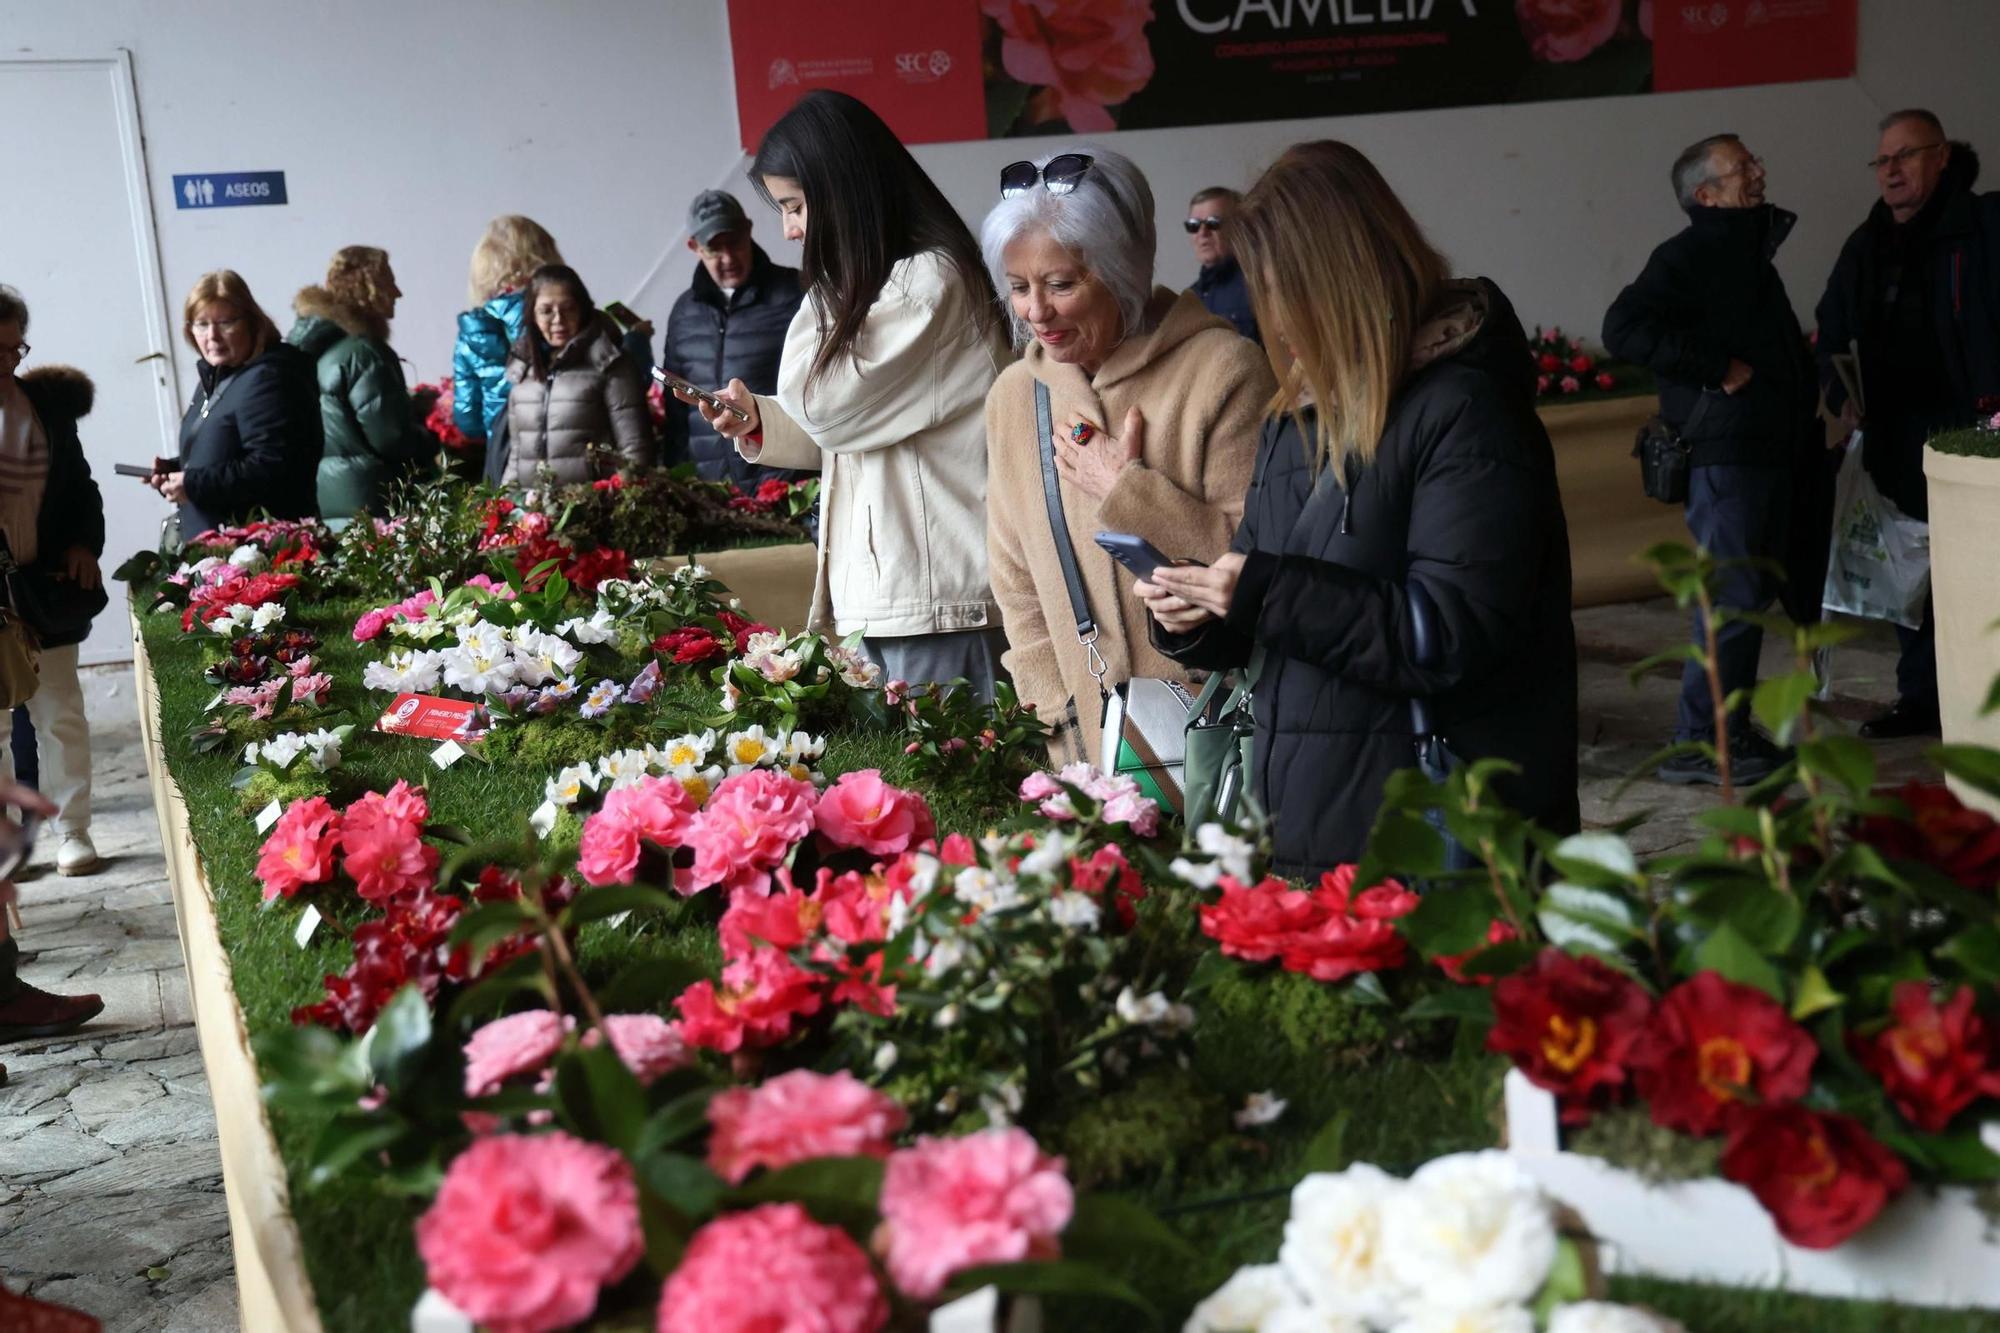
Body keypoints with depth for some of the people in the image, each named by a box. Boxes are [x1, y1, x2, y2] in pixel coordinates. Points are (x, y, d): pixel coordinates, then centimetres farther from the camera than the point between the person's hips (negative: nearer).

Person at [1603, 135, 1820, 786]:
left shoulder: (1749, 251, 20)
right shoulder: (1687, 255, -9)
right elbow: (1624, 327, -24)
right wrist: (1718, 367, -22)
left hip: (1770, 454, 10)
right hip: (1725, 455, -9)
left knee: (1752, 593, 13)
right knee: (1731, 598, -9)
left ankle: (1732, 729, 21)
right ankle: (1697, 744, -3)